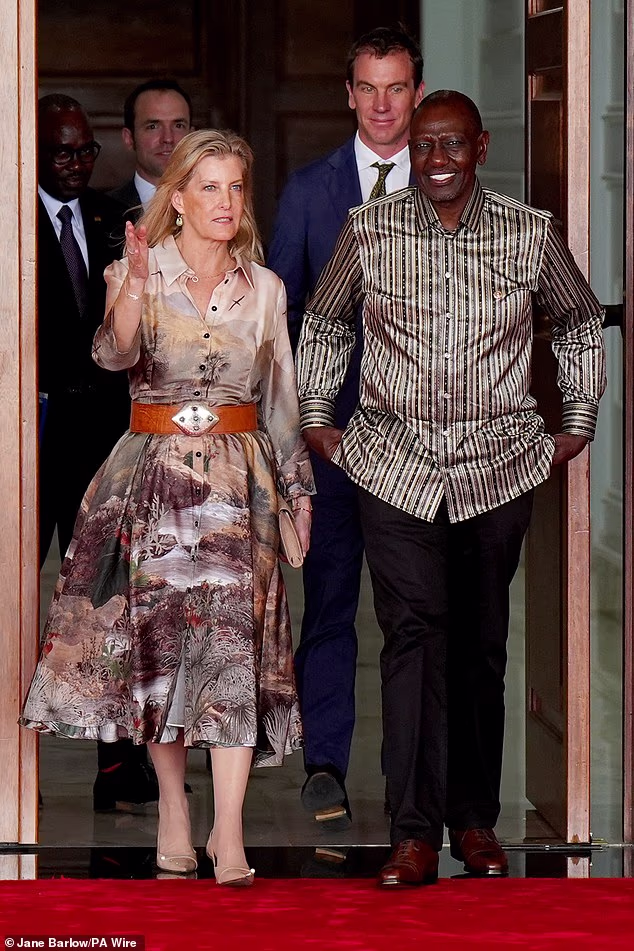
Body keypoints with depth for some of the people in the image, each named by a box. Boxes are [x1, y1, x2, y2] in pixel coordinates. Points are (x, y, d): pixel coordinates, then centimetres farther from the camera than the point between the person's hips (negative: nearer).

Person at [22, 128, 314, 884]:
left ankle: (228, 835, -12)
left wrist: (299, 486, 14)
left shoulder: (264, 289, 8)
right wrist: (136, 281, -36)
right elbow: (115, 353, -20)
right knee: (157, 639, 5)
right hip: (151, 475, -1)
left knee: (232, 642, -9)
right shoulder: (139, 273, -1)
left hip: (238, 480, 1)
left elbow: (281, 398, 14)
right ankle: (172, 801, 22)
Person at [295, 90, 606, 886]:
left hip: (498, 467, 1)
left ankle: (476, 820, 20)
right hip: (395, 466, -1)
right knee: (414, 629, -13)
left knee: (481, 644, 7)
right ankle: (414, 834, -15)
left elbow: (581, 321, 19)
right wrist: (316, 415, 14)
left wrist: (577, 423, 16)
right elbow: (324, 322, 18)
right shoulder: (368, 231, 1)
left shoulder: (530, 235, 1)